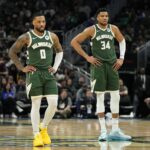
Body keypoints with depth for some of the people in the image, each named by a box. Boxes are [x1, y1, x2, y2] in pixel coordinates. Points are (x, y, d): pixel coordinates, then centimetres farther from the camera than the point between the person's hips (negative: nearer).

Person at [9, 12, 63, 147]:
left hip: (48, 74, 3)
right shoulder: (26, 37, -5)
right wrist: (22, 68, -2)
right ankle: (37, 135, 0)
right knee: (36, 105, -5)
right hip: (34, 74, -3)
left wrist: (56, 67, 10)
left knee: (53, 103, -6)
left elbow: (60, 51, 22)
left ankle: (43, 128, 16)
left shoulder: (52, 36, 6)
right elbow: (12, 52, 2)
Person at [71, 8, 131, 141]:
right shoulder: (91, 30, -6)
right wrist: (87, 57, -7)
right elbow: (74, 42, -4)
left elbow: (122, 41, 22)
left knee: (116, 97, 2)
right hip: (98, 65, -4)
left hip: (112, 65, 4)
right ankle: (103, 131, -2)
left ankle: (115, 131, 8)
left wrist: (121, 58, 10)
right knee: (100, 98, -4)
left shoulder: (113, 29, 5)